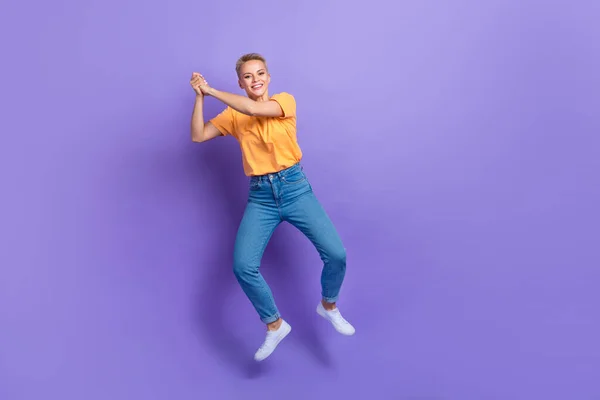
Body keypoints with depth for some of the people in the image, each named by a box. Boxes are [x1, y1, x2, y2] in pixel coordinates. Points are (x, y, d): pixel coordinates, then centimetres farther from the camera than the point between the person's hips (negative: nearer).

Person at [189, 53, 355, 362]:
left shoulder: (285, 100, 0)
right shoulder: (233, 115, 8)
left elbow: (254, 109, -19)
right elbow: (197, 136, 1)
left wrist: (211, 90, -12)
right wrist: (199, 97, -8)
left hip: (295, 188, -1)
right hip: (260, 196, 2)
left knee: (336, 254, -13)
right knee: (242, 266, -14)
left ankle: (329, 306, 19)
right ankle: (274, 325, 9)